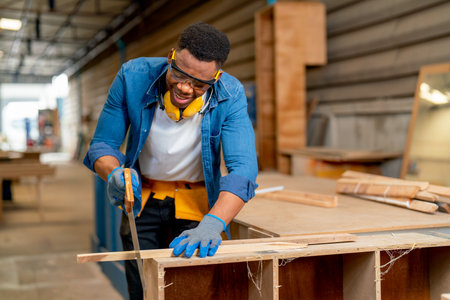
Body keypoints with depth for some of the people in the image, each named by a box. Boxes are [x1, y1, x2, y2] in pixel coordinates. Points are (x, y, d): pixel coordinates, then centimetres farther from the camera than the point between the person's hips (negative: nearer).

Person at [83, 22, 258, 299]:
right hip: (142, 197, 1)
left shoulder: (230, 97, -23)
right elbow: (102, 145, -12)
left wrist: (213, 223, -48)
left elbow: (243, 168, -32)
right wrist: (115, 173, -35)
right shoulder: (133, 77, -20)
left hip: (196, 201, -1)